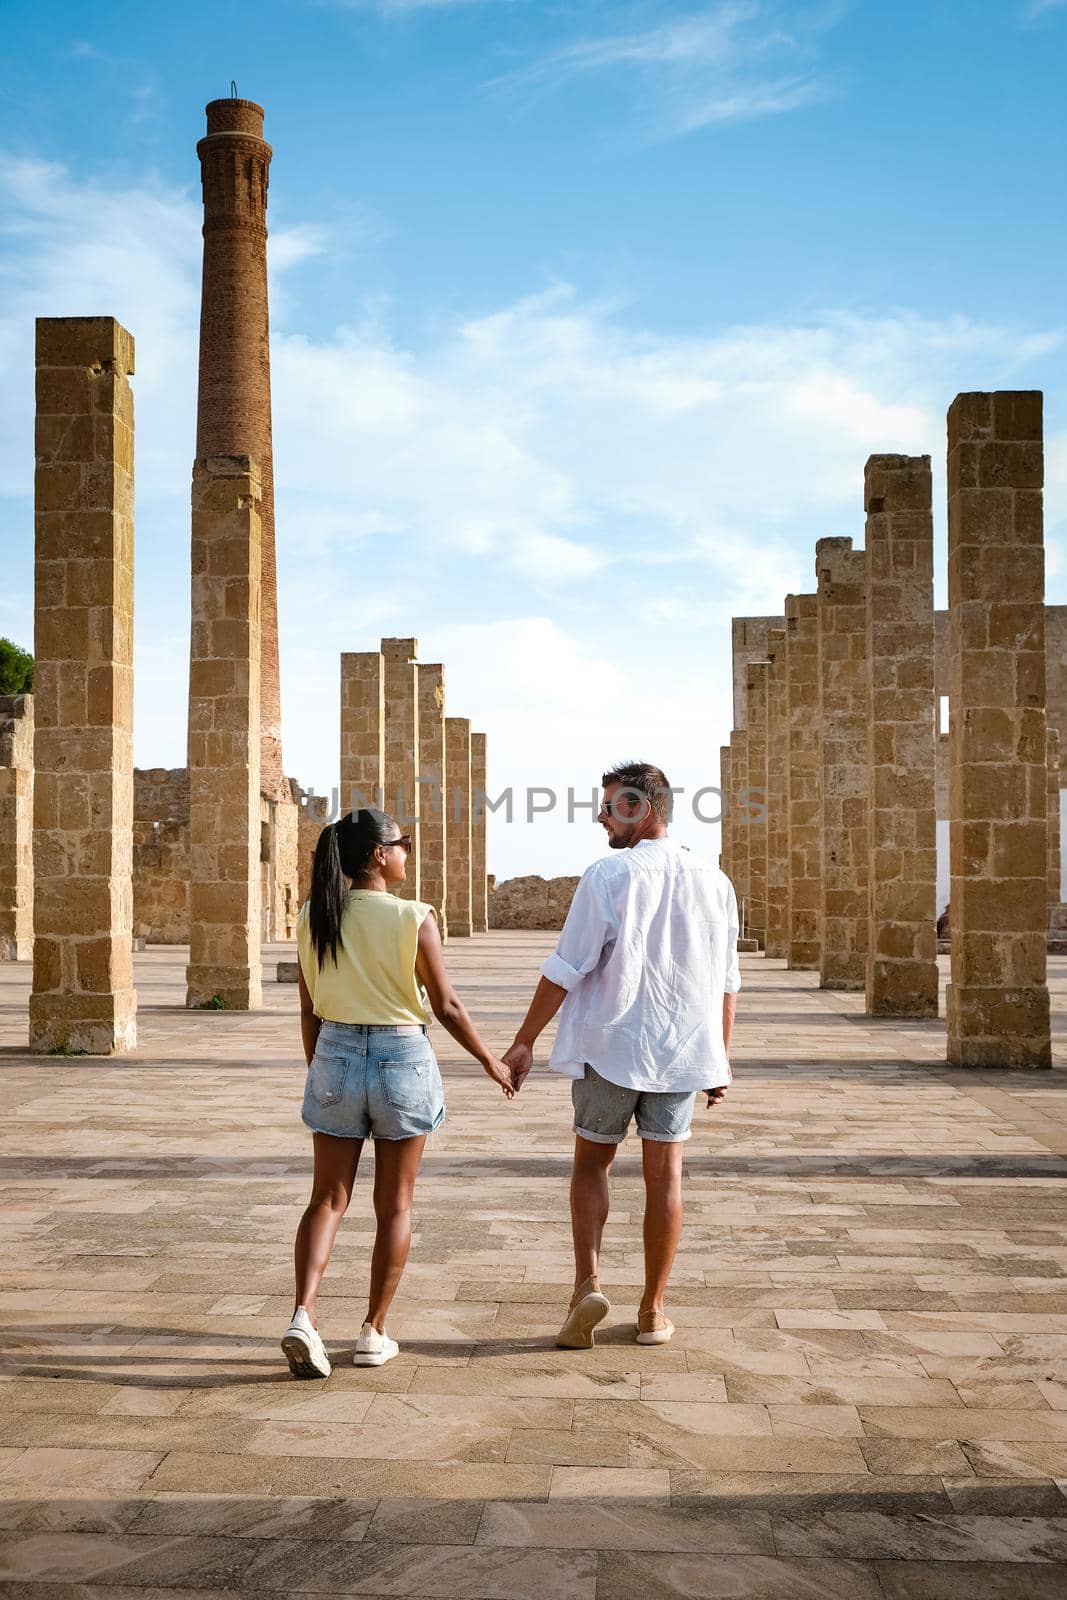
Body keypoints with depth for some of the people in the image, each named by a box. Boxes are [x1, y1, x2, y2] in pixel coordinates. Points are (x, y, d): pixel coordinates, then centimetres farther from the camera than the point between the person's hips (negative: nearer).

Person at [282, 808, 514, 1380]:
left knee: (328, 1198, 9)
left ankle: (304, 1314, -8)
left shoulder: (313, 918, -1)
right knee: (394, 1205, 11)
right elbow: (447, 1007, -9)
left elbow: (309, 1010, 5)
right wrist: (491, 1062, 4)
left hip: (336, 1056, 3)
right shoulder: (412, 918, -12)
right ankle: (373, 1333, 17)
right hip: (401, 1058, -3)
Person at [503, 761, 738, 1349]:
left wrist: (525, 1041, -4)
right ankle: (653, 1311, 16)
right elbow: (727, 981, 8)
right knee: (664, 1174, 10)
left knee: (591, 1164, 14)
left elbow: (566, 969, -12)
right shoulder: (713, 882, 3)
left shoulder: (608, 875, -11)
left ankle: (587, 1283, 0)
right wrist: (722, 1056, 17)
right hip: (680, 1052, 3)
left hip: (608, 1049, -3)